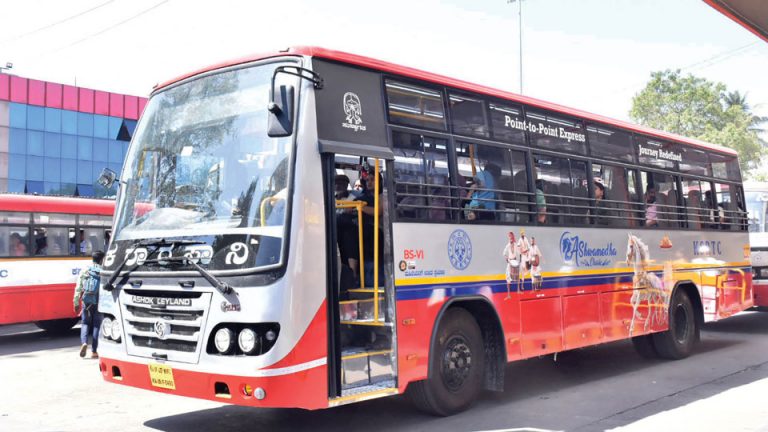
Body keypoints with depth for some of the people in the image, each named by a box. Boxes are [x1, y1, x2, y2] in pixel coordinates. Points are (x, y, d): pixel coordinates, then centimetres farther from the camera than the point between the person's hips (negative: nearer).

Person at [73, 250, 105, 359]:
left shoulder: (84, 271, 7)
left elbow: (78, 288, 6)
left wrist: (76, 303, 11)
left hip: (86, 301, 1)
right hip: (99, 301, -1)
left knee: (85, 323, 15)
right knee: (96, 325, 7)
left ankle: (84, 342, -9)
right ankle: (94, 351, 8)